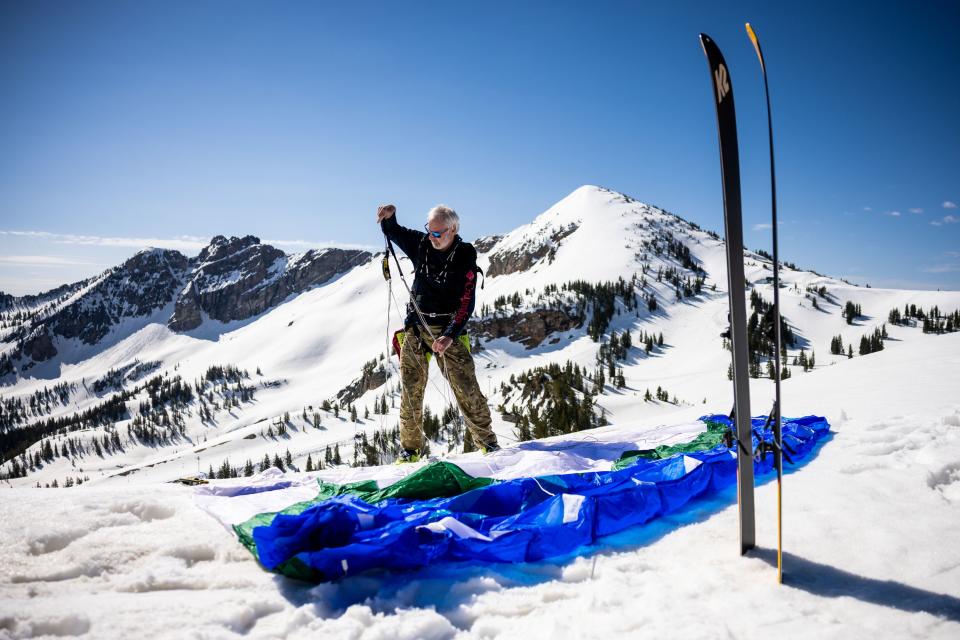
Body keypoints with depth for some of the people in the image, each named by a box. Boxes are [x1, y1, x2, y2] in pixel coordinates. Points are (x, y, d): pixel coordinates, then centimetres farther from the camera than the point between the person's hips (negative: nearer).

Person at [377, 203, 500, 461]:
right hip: (416, 327, 4)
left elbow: (466, 304, -14)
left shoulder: (465, 259, -9)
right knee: (410, 390, 2)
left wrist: (450, 336, -27)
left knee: (466, 387, -6)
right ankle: (410, 448, 11)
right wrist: (388, 217, -6)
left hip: (447, 330, -3)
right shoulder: (421, 244, 2)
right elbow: (393, 232, 17)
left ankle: (486, 440, 9)